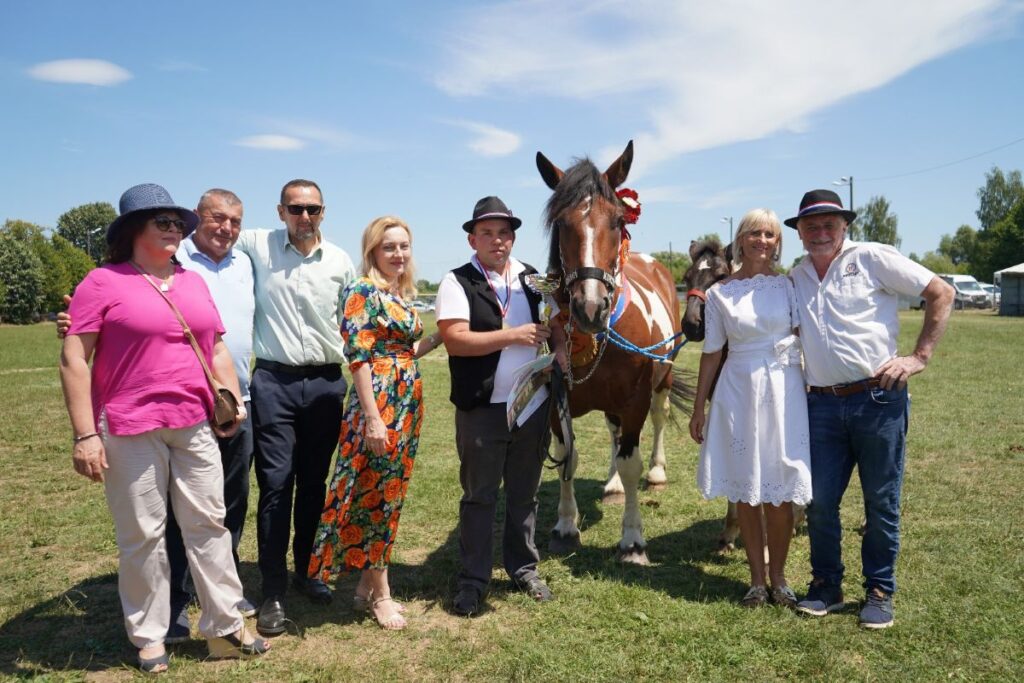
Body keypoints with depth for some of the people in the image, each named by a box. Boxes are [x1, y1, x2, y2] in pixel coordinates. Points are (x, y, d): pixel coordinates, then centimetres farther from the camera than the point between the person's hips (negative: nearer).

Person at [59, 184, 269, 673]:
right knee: (143, 535, 5)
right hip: (130, 429, -5)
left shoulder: (194, 282, 13)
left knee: (209, 523, 9)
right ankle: (149, 637, 23)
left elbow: (217, 347, 20)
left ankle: (224, 629, 21)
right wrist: (85, 435, -13)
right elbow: (73, 361, -8)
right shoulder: (103, 282, -4)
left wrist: (233, 398, 8)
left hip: (194, 425, 5)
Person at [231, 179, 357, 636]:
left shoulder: (340, 261, 6)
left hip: (326, 383, 2)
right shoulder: (257, 246, 2)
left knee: (314, 482, 11)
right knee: (275, 483, -3)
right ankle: (273, 592, 7)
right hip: (274, 381, -2)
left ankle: (306, 570, 27)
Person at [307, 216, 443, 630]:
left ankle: (367, 586, 26)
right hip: (379, 402, -9)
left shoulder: (404, 296, 14)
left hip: (408, 403, 9)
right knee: (375, 495, 2)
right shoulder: (364, 292, -10)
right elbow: (358, 356, -17)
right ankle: (380, 593, 15)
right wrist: (373, 418, -21)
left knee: (391, 496, 13)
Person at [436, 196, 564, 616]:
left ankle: (523, 568, 32)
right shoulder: (457, 283, -7)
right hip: (481, 409, -4)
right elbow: (455, 340, -18)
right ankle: (473, 579, 21)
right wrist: (514, 335, -20)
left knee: (524, 494, 16)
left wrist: (560, 347, -5)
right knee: (479, 497, 8)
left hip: (532, 405, 4)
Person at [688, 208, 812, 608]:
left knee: (780, 490, 4)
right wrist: (698, 409, 6)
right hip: (738, 391, 1)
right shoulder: (719, 294, 3)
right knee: (745, 490, 7)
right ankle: (757, 579, 22)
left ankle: (778, 577, 22)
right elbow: (712, 353, 5)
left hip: (784, 390, 0)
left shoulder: (789, 284, 2)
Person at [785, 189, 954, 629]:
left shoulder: (872, 259, -2)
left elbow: (941, 293, -3)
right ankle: (826, 586, 26)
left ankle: (879, 592, 24)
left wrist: (919, 357, -7)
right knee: (819, 501, 8)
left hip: (879, 398, -3)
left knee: (881, 502, 7)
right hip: (822, 405, 4)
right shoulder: (795, 278, 12)